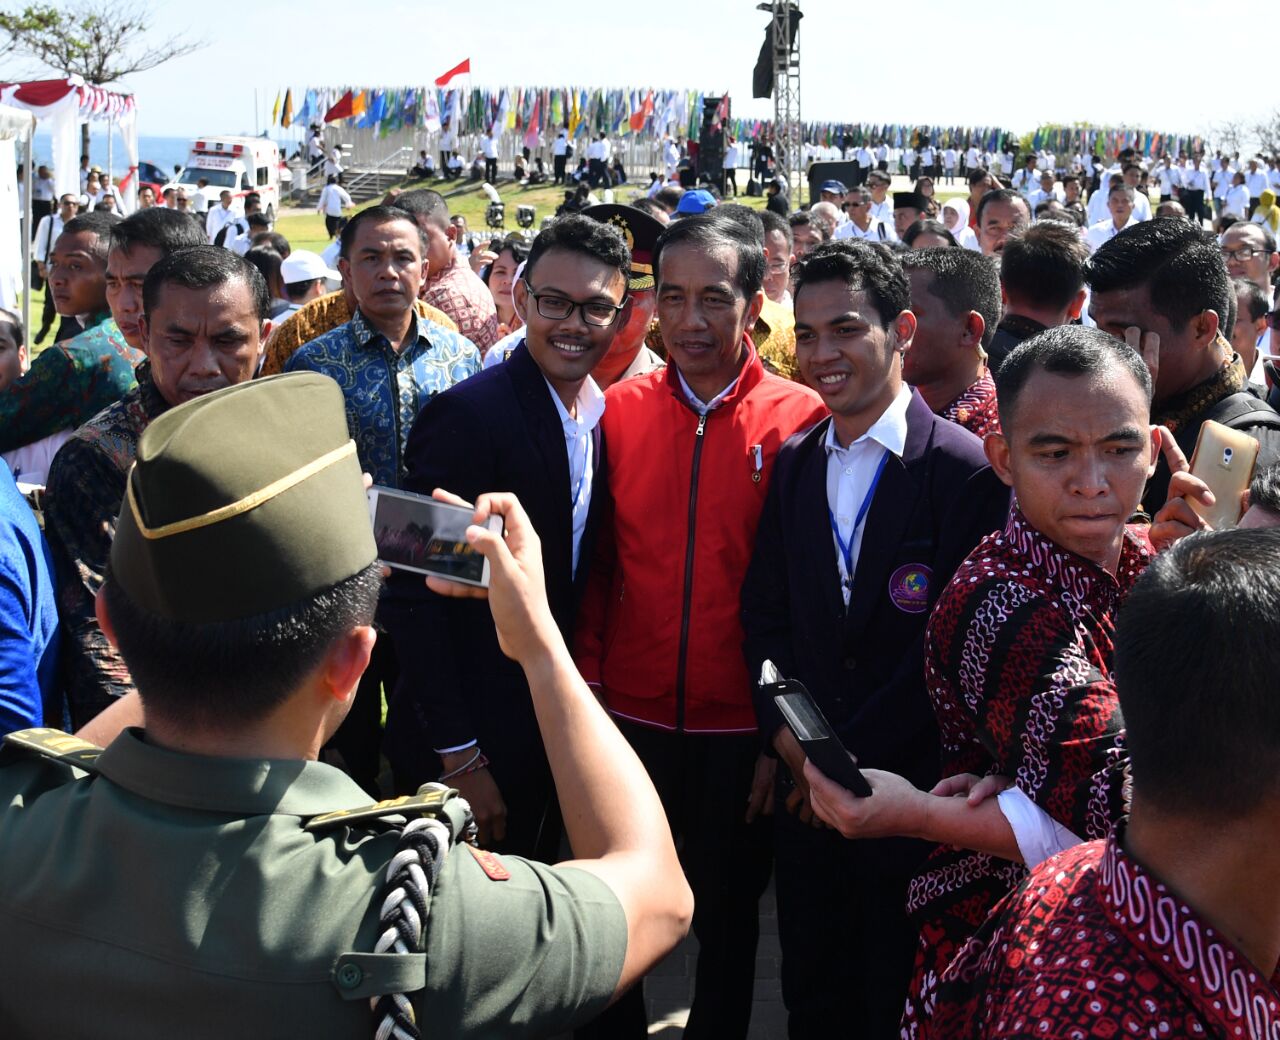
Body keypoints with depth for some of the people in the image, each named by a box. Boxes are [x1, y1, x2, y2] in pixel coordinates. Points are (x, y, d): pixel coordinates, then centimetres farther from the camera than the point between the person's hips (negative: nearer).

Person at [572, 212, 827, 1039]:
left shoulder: (801, 419, -9)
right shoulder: (619, 411, 0)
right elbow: (596, 568, 4)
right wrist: (587, 691, -1)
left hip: (740, 732, -2)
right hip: (628, 719, 2)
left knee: (728, 919, 17)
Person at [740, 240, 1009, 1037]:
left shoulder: (969, 471, -12)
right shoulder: (794, 464, 7)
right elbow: (766, 612, 10)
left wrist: (852, 755, -13)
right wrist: (785, 732, -4)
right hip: (806, 789, 5)